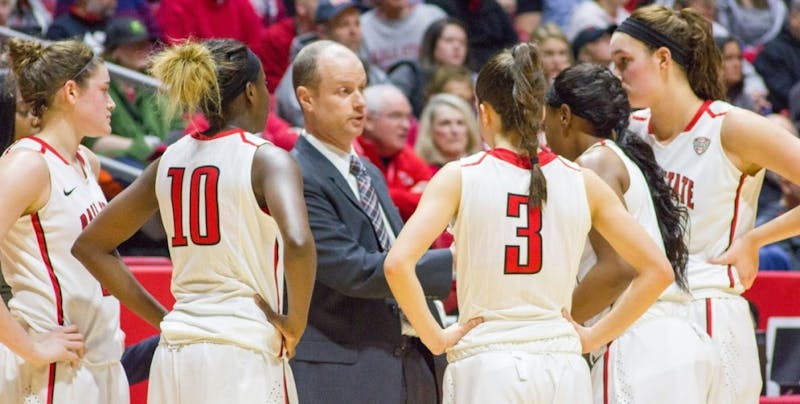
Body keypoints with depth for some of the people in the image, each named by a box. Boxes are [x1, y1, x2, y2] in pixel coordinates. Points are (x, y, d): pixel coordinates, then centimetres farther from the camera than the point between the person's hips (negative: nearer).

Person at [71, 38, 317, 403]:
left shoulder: (169, 162, 11)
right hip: (244, 352, -6)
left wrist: (160, 318, 15)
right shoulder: (266, 159, -6)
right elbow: (298, 244, -25)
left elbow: (90, 246, 17)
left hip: (176, 356, 6)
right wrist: (295, 322, -10)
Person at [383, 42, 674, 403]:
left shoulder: (459, 178, -2)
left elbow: (398, 263, -14)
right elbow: (657, 270, 5)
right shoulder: (581, 183, 5)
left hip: (485, 366, -2)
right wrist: (594, 336, 9)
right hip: (563, 368, 3)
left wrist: (435, 338, -3)